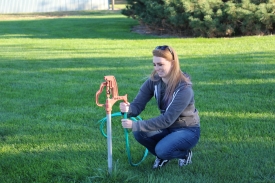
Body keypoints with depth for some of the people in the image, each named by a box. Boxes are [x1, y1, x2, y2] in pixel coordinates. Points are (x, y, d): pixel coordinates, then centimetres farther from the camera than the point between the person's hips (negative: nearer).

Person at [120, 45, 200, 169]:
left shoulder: (184, 88, -27)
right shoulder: (153, 81, -9)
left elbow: (167, 120, -32)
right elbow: (137, 105, -13)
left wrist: (135, 125, -37)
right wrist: (127, 109, -39)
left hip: (188, 130, -5)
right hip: (167, 128, 6)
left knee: (162, 150, -31)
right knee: (138, 133, -21)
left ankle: (185, 154, 3)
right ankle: (163, 156, 6)